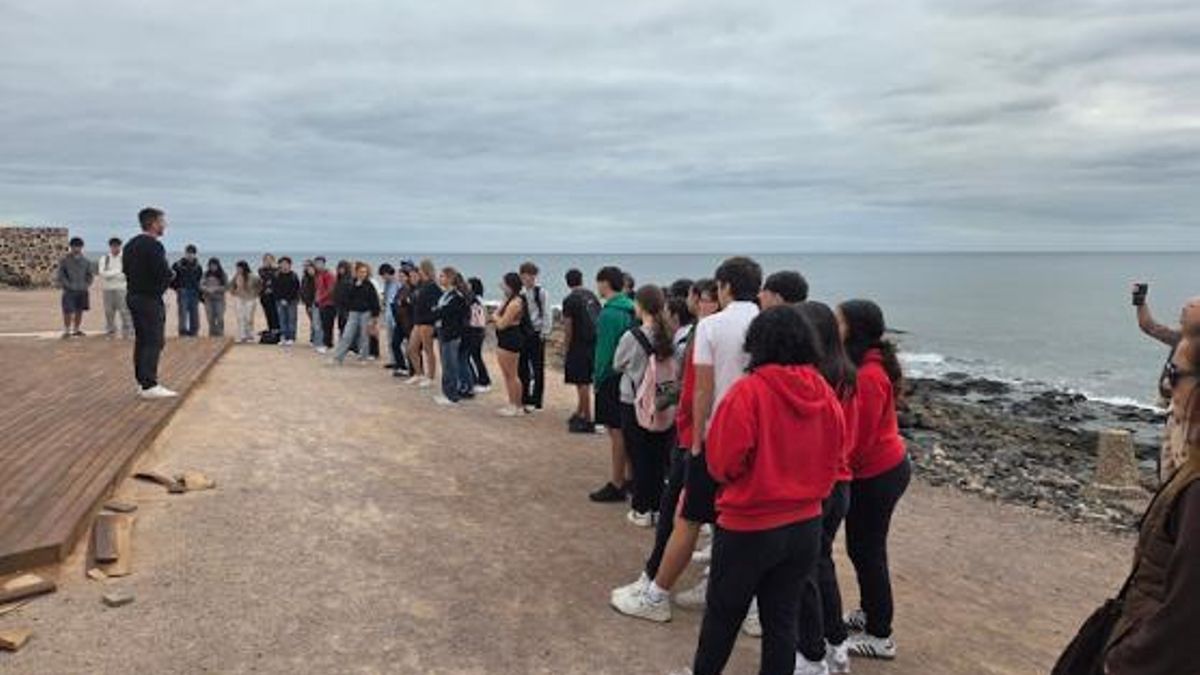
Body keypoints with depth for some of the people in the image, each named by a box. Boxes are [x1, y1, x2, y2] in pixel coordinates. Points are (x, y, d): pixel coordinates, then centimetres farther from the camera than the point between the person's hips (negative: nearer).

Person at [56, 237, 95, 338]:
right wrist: (67, 284, -11)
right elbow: (60, 274, -3)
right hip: (69, 290, -4)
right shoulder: (65, 260, -3)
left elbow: (91, 273, 15)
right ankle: (66, 331, 1)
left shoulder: (85, 260, 7)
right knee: (68, 311, -7)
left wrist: (87, 283, 5)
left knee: (79, 311, 9)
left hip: (82, 290, 4)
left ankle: (76, 330, 20)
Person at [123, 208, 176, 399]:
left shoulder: (130, 244, 13)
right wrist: (170, 274, -2)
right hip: (150, 299, -9)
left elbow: (126, 269, 17)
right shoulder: (154, 246, -17)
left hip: (133, 296, 9)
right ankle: (150, 385, -8)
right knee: (153, 342, -7)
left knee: (142, 340, 14)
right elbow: (164, 274, -23)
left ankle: (143, 382, 19)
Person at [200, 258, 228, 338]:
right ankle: (212, 332, 10)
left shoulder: (222, 275, 1)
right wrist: (207, 289, -14)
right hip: (208, 299, 2)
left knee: (219, 317, -10)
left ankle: (220, 333, -4)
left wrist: (216, 288, -14)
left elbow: (227, 286, -4)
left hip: (219, 299, -2)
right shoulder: (206, 274, 8)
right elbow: (201, 285, 5)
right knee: (210, 317, 1)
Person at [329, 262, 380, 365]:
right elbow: (348, 299, 8)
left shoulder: (369, 286, -3)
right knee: (346, 336, -1)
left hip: (366, 313, -2)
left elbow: (374, 302, -3)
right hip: (353, 313, 2)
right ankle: (338, 358, 0)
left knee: (364, 337, 5)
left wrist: (375, 317, -5)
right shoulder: (352, 284, 4)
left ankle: (363, 357, 20)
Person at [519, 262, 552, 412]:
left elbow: (546, 314, -8)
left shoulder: (541, 292, -8)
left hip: (536, 334, -5)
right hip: (521, 334, 5)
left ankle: (535, 401, 10)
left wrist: (545, 333, -12)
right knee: (522, 368, 11)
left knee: (537, 369, 2)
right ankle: (524, 398, 23)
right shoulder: (518, 292, 5)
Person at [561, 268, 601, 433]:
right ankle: (579, 414, 28)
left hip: (580, 345, -7)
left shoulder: (570, 300, -10)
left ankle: (588, 421, 1)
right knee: (584, 381, 18)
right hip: (594, 343, 7)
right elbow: (599, 319, 13)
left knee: (582, 383, -2)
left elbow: (568, 328, -11)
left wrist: (566, 350, -3)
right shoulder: (592, 296, 9)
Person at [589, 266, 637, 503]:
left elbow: (604, 350, -19)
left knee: (616, 431, -2)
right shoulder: (629, 309, 9)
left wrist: (597, 377, -9)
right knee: (625, 430, 16)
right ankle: (629, 478, 25)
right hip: (628, 375, 9)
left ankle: (616, 485, 5)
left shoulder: (610, 313, -18)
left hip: (612, 377, -9)